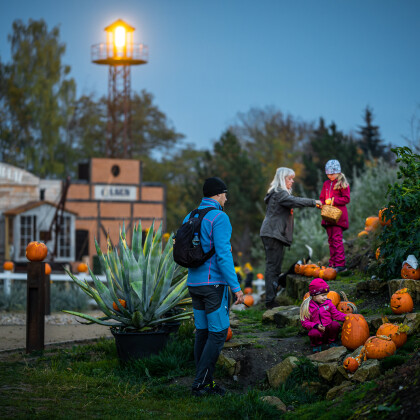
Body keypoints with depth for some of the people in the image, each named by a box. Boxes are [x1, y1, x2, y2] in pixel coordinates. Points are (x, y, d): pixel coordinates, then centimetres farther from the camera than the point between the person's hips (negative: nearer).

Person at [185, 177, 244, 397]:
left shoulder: (189, 217, 12)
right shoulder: (219, 218, -12)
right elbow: (223, 255, -19)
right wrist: (236, 287, -16)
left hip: (194, 283, 8)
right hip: (214, 283, -8)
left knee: (203, 333, 11)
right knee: (218, 333, -3)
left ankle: (205, 383, 14)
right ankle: (200, 383, -7)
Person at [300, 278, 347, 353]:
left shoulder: (328, 303, 2)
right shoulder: (307, 306, -7)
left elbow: (336, 314, 4)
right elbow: (304, 322, -7)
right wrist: (316, 325, -22)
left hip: (328, 329, 3)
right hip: (317, 329, -3)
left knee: (335, 324, -28)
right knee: (314, 333, -37)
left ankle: (332, 342, 0)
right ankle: (317, 345, 1)